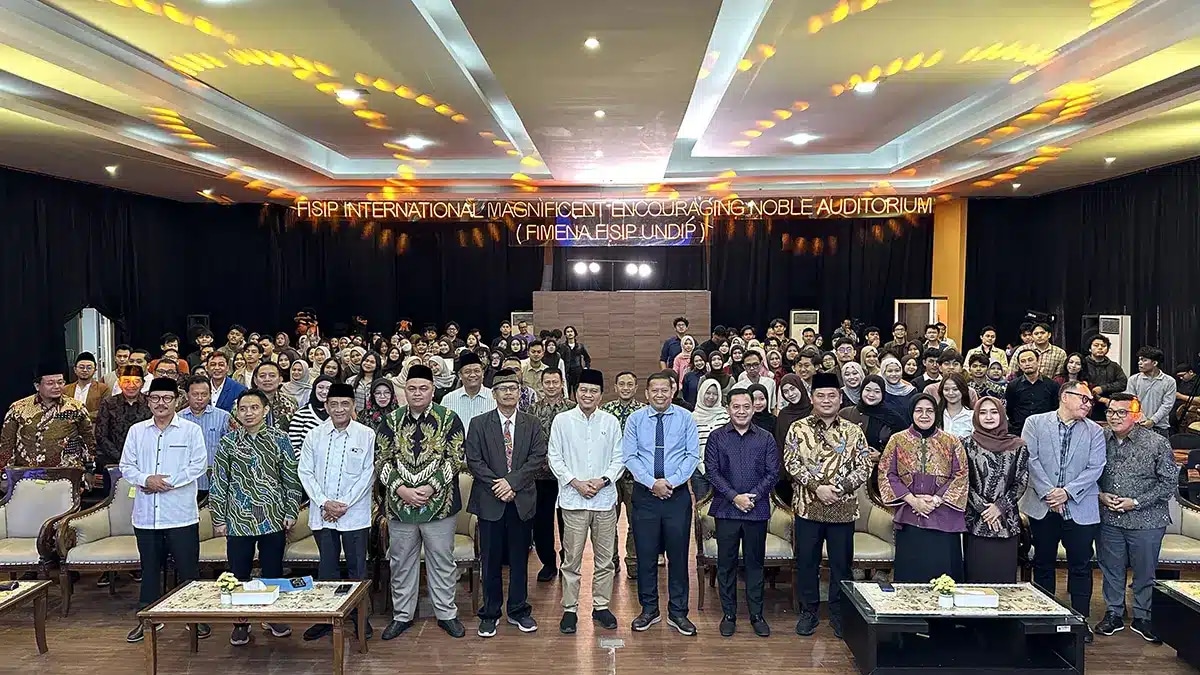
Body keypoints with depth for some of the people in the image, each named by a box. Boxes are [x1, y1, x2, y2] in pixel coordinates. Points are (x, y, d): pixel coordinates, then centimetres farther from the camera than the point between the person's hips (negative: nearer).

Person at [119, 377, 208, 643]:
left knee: (188, 569, 3)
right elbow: (126, 466, 7)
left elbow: (199, 465, -7)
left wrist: (169, 482, -14)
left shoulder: (191, 430, 0)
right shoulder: (136, 431, 10)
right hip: (146, 514, 3)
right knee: (150, 568, 14)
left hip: (181, 514, -3)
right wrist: (146, 479, -12)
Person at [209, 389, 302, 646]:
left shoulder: (279, 439, 0)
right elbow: (218, 483, 4)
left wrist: (291, 512, -1)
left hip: (273, 519, 0)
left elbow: (291, 478, 4)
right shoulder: (228, 442, 2)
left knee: (273, 572, 9)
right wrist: (219, 520, 1)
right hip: (238, 521, 0)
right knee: (239, 575, 7)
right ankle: (240, 623, 22)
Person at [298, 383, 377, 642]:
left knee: (357, 567, 5)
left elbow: (368, 474, -4)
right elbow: (304, 471, 3)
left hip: (355, 513, -2)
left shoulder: (366, 435, -3)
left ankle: (359, 616, 19)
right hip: (321, 513, 2)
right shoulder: (314, 436, 4)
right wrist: (324, 502, -8)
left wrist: (344, 504, -10)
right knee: (327, 567, 12)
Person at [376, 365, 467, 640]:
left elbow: (456, 459, -7)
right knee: (401, 562, 13)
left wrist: (430, 487, -15)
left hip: (438, 504, -2)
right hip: (399, 504, 2)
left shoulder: (449, 419, -3)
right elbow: (382, 460, 1)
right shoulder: (391, 421, 4)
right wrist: (401, 489, -12)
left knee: (442, 561, 8)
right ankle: (402, 615, 28)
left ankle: (446, 614, 23)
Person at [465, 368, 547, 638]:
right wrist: (497, 486, -13)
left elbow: (538, 457, -4)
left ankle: (518, 611, 23)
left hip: (522, 500, 1)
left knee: (519, 559, 9)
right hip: (489, 501, -1)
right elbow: (473, 461, -4)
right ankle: (490, 614, 19)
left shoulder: (532, 424, 5)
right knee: (491, 560, 6)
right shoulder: (479, 424, 2)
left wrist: (512, 481, -14)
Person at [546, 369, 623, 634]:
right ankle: (570, 609, 16)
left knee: (605, 559, 10)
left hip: (605, 498, 2)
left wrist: (603, 480, -10)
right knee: (572, 559, 4)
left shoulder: (611, 421, 4)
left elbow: (619, 458, 5)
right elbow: (554, 457, 1)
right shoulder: (562, 420, 0)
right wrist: (575, 482, -10)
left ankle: (601, 606, 23)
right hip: (573, 500, -2)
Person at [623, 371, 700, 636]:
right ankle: (649, 609, 22)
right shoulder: (635, 419, 2)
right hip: (644, 494, 1)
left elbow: (693, 455, -3)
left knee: (678, 554, 6)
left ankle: (677, 612, 19)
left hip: (677, 494, 0)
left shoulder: (685, 418, 0)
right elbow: (629, 456, -2)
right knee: (645, 554, 7)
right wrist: (652, 483, -13)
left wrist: (671, 481, -14)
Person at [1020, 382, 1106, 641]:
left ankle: (1081, 620, 18)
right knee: (1043, 564, 11)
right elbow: (1031, 460, -6)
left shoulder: (1094, 431, 5)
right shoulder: (1035, 423, 1)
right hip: (1042, 506, 0)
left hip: (1080, 508, 1)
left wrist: (1067, 492, -15)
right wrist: (1048, 493, -14)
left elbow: (1095, 468, -3)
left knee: (1081, 566, 6)